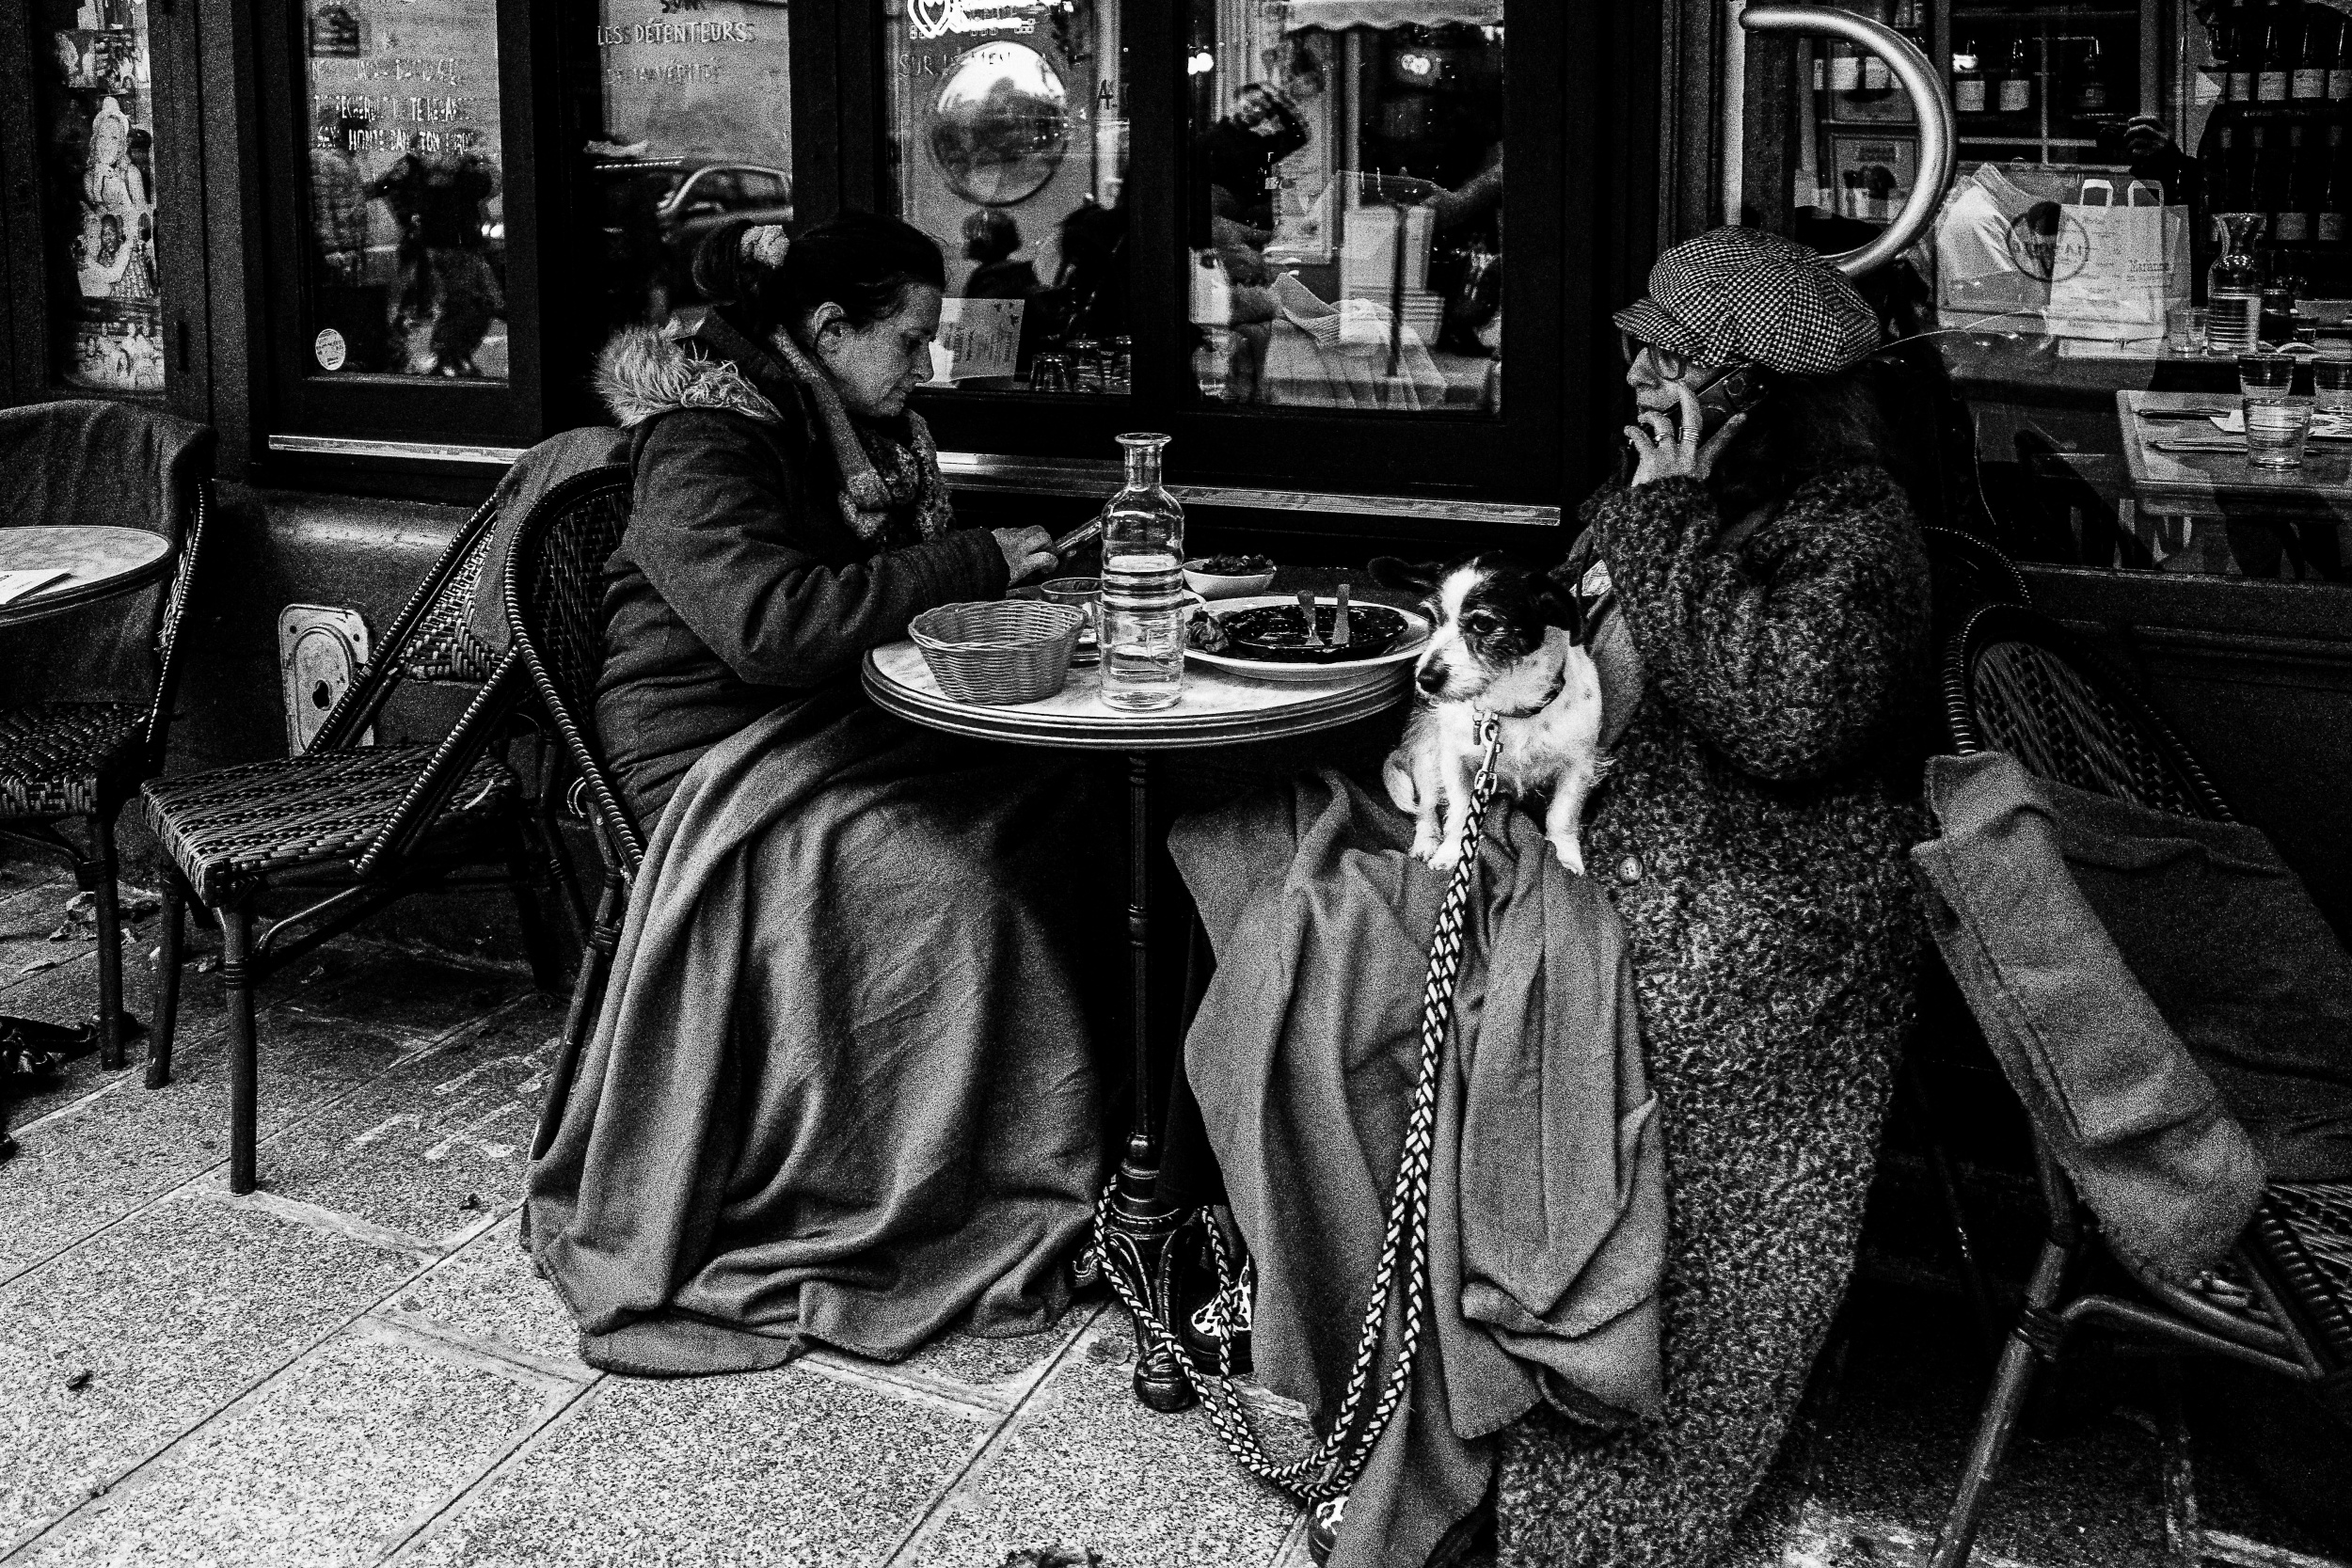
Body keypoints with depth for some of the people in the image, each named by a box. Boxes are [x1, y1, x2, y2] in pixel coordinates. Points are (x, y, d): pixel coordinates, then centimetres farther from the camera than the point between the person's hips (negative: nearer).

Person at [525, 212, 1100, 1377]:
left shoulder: (857, 432, 12)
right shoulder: (701, 447, -15)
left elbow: (877, 595, 20)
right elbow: (778, 625, -29)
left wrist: (1015, 575, 0)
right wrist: (971, 565, -23)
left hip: (826, 731, 8)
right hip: (719, 755, -8)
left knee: (1054, 811, -16)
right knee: (952, 888, -28)